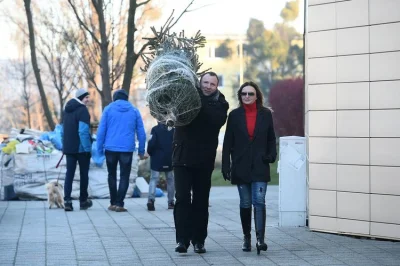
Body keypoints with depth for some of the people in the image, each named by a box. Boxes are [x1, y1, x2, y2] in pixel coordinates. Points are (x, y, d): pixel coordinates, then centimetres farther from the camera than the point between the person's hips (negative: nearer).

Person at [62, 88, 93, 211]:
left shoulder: (67, 109, 13)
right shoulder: (82, 110, -13)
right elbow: (83, 131, -21)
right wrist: (88, 147, -18)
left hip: (69, 147, 6)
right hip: (82, 148, -6)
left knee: (69, 174, 3)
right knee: (84, 173, 7)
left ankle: (67, 201, -9)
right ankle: (83, 200, 14)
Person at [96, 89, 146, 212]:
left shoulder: (108, 109, 4)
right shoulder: (134, 111, 8)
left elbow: (101, 130, -2)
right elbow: (141, 133, 6)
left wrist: (100, 148, 1)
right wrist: (141, 151, 11)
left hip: (110, 148, 0)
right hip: (127, 149, 0)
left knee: (112, 175, 15)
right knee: (124, 177, 4)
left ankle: (113, 203, 16)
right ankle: (119, 204, -7)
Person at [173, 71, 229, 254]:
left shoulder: (220, 104, 2)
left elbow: (217, 120, -16)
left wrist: (200, 103, -22)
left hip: (204, 160, 0)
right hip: (183, 157, 0)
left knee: (201, 201, 6)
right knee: (182, 198, -7)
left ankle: (198, 240, 12)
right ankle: (182, 239, -7)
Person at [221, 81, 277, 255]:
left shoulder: (265, 114, 5)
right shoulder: (234, 115, 4)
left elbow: (271, 139, 11)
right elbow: (228, 142, 3)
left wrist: (271, 155, -6)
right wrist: (225, 166, -3)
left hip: (260, 166, -1)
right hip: (241, 167, 1)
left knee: (259, 201, -12)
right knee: (245, 204, 7)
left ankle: (260, 238, -17)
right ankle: (246, 238, 17)